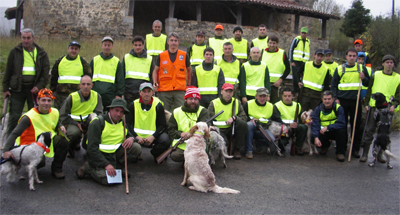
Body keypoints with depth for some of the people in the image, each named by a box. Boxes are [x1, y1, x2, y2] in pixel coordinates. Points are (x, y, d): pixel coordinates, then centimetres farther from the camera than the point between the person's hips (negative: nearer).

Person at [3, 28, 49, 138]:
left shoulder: (41, 54, 5)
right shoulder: (15, 52, 5)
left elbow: (45, 72, 4)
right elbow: (8, 71, 8)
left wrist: (39, 86, -10)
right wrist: (5, 88, 4)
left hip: (34, 88, 0)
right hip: (17, 88, 0)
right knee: (14, 117, 1)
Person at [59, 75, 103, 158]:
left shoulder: (96, 96, -4)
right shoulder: (72, 98, -12)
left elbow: (99, 113, -2)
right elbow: (62, 116, -7)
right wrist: (77, 124, -18)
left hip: (88, 122, 3)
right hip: (73, 122, -3)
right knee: (75, 133, -37)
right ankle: (70, 147, 1)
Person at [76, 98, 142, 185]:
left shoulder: (122, 122, 7)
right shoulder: (97, 122, -14)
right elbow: (92, 148, -19)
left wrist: (130, 138, -9)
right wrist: (106, 165, -28)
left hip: (115, 153, 6)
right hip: (99, 155, -6)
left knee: (137, 148, -13)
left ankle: (115, 167, -6)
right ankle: (89, 168, -2)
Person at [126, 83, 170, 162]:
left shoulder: (158, 105, -2)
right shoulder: (133, 105, 0)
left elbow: (163, 125, -2)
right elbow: (128, 123, 0)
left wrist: (153, 137, -18)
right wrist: (136, 136, -15)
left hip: (153, 135, 0)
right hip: (137, 135, 0)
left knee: (166, 141, -30)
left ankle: (155, 153, 7)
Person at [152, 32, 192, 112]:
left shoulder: (184, 55, 7)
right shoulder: (161, 56, 6)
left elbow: (189, 70, 19)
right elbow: (155, 70, 16)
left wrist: (188, 84, 13)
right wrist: (154, 83, 1)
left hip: (180, 90, 0)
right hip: (164, 90, 0)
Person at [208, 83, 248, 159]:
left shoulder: (237, 103, 6)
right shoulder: (214, 103, 0)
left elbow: (244, 117, -2)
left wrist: (234, 118, -22)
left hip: (232, 129, 3)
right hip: (219, 130, -3)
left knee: (243, 124, -27)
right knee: (223, 142, -37)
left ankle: (236, 150, -13)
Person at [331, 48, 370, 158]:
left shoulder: (362, 68, 8)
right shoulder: (340, 69, 6)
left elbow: (369, 84, 12)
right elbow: (333, 85, 7)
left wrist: (364, 78, -9)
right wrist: (335, 98, -3)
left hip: (356, 101, 1)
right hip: (342, 100, 0)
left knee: (356, 125, 3)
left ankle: (355, 149, 12)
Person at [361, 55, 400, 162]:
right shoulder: (376, 75, 8)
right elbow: (369, 90, 9)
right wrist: (366, 103, 1)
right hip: (374, 107, -1)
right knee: (369, 131, -1)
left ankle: (380, 154, 17)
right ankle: (365, 154, 4)